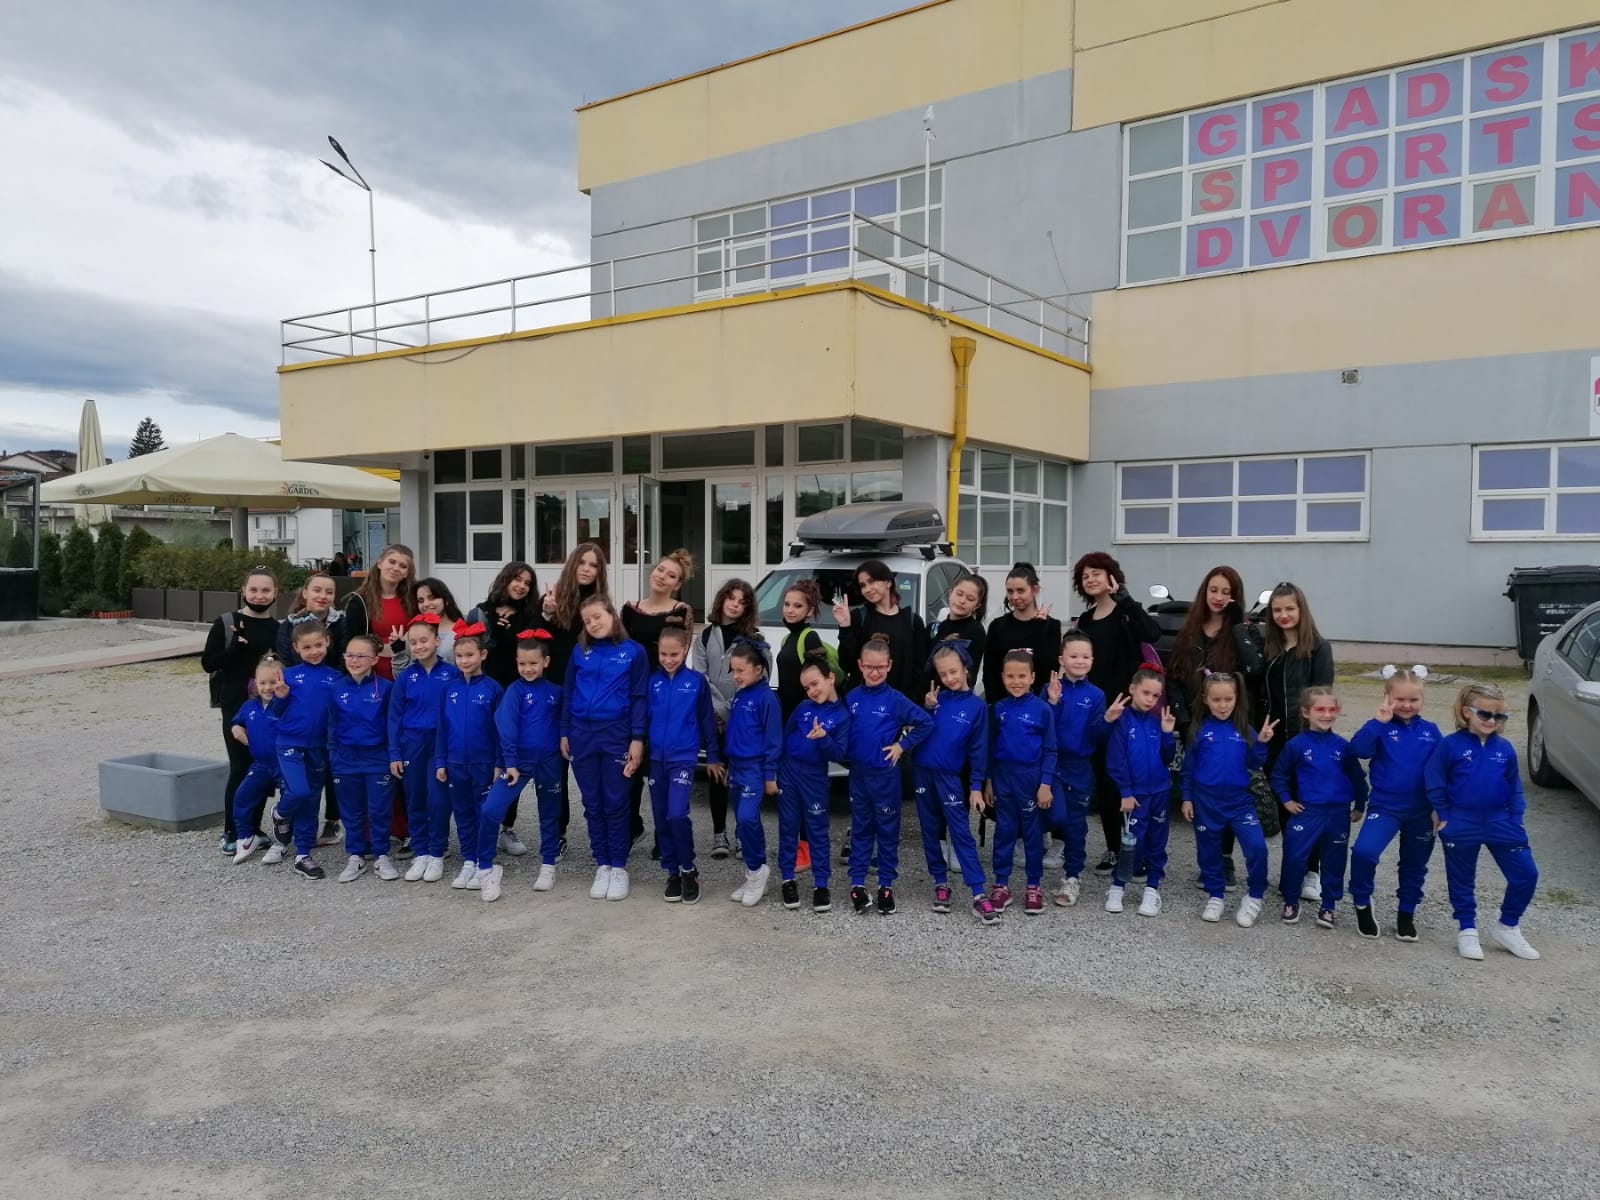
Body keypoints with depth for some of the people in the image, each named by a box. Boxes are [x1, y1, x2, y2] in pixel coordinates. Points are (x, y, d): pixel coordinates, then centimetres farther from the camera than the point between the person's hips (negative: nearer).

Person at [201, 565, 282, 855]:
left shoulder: (279, 628, 7)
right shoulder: (226, 623, -2)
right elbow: (207, 663, -6)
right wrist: (236, 647, -19)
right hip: (236, 706, -3)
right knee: (240, 768, -3)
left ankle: (253, 829, 20)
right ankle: (231, 832, 9)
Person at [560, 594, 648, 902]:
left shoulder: (633, 651, -2)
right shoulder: (580, 652, 6)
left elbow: (640, 698, -3)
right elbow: (567, 693, 11)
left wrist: (637, 739, -9)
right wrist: (564, 733, 6)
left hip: (617, 735, -3)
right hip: (582, 735, 3)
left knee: (616, 804, 2)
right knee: (593, 804, 9)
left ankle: (619, 867, 12)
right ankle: (602, 866, 18)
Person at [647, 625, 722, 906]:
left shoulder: (697, 681, -3)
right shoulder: (652, 681, 2)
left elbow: (707, 720, 2)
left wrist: (713, 756, 5)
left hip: (684, 757, -3)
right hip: (656, 757, 3)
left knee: (677, 814, -15)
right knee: (661, 818, 7)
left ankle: (689, 870, 4)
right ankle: (672, 872, 21)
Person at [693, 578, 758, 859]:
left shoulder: (753, 639, 3)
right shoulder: (706, 636, 9)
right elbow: (699, 677, 2)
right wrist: (720, 708, -9)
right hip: (714, 718, 2)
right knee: (717, 774, 6)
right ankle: (719, 833, 14)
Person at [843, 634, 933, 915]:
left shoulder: (895, 699, -10)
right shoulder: (851, 698, 0)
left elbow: (926, 723, -10)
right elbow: (845, 733, 10)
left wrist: (903, 745, -10)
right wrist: (847, 755, -3)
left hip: (885, 775, -3)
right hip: (858, 773, 3)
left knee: (887, 830, 7)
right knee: (860, 828, 12)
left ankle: (886, 885, 18)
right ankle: (857, 883, 20)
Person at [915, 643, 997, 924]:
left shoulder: (977, 706, -3)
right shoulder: (935, 697, 4)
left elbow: (978, 749, -3)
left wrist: (976, 786, -5)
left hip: (950, 777, -3)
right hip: (923, 772, 3)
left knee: (962, 834, -6)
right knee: (930, 832, 11)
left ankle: (978, 894, -7)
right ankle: (941, 883, 23)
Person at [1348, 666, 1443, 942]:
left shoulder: (1430, 731, 2)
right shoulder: (1382, 728, -6)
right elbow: (1358, 749, -22)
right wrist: (1378, 722, -28)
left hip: (1421, 811, 3)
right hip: (1384, 807, -3)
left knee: (1415, 864, 15)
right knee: (1364, 851, -21)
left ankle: (1407, 913, 35)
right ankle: (1362, 904, 2)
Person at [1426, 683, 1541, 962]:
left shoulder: (1505, 749, 1)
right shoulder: (1451, 745, -10)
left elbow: (1514, 788, 9)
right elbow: (1436, 782, -4)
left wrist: (1515, 821, 3)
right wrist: (1443, 816, -4)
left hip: (1499, 822, 3)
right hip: (1461, 824, -3)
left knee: (1526, 874, 0)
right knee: (1462, 880, 9)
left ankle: (1507, 927, 19)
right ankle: (1467, 931, 25)